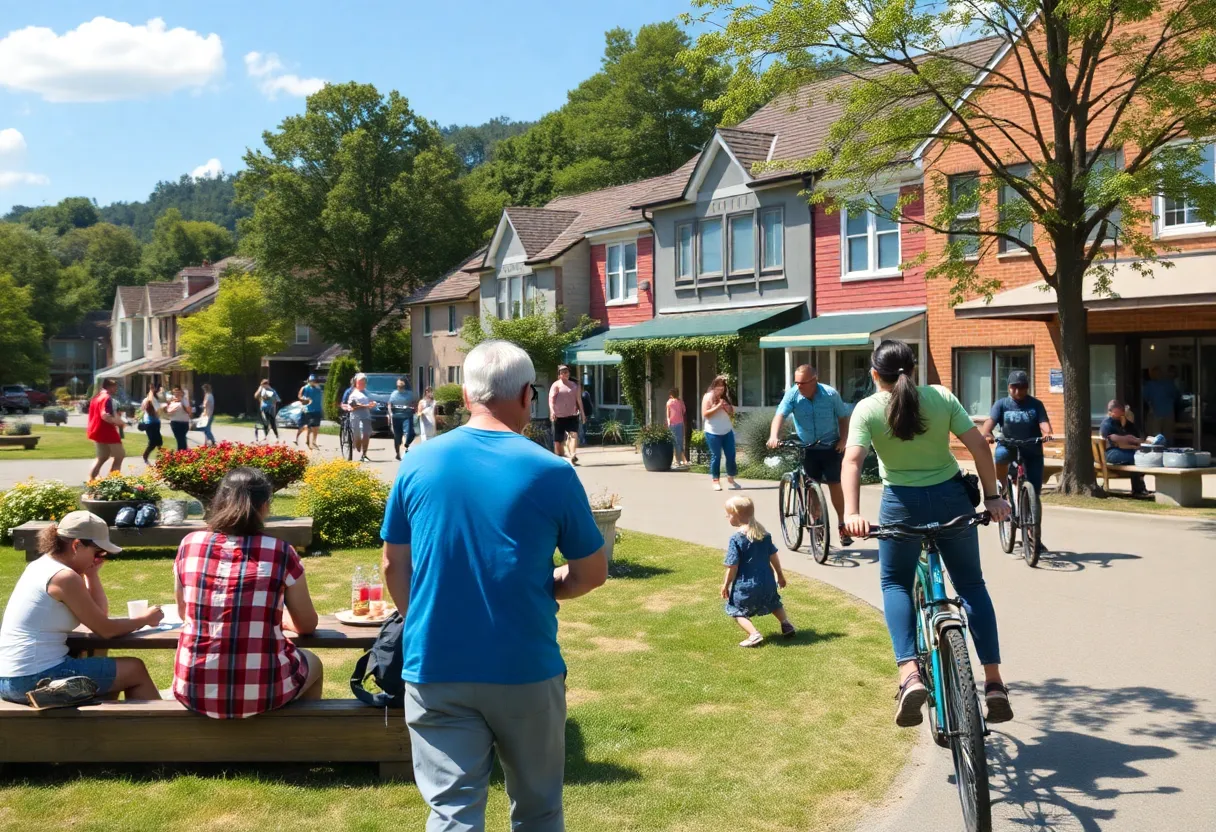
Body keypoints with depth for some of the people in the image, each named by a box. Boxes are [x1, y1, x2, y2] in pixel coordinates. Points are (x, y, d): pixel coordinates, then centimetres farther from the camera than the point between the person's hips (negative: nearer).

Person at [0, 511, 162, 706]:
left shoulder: (43, 566, 13)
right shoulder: (65, 577, -16)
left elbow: (99, 615, 15)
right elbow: (105, 629, -10)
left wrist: (92, 573, 6)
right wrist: (145, 619, 5)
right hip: (37, 678, -10)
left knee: (115, 674, 27)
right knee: (135, 670, 4)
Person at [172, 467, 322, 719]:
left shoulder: (189, 545, 1)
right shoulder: (280, 552, -5)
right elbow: (307, 625, 7)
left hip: (195, 689, 3)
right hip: (261, 692, -2)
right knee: (313, 664, 31)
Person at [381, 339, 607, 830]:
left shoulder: (418, 464, -2)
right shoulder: (551, 472, -9)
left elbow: (394, 567, 6)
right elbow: (593, 573, 0)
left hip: (435, 669, 1)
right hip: (525, 668, -1)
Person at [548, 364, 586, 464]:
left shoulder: (574, 385, 15)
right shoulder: (556, 385, -1)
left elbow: (579, 399, 19)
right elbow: (551, 399, -12)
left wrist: (582, 412, 14)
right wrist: (552, 411, -27)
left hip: (572, 415, 3)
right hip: (559, 416, -3)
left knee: (574, 434, -18)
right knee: (558, 439, 4)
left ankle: (573, 455, -30)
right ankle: (559, 457, 22)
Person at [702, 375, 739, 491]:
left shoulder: (725, 397, 10)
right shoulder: (708, 397, -7)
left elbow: (732, 412, 13)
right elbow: (705, 414, -15)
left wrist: (727, 407, -8)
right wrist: (718, 407, -20)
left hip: (727, 431, 5)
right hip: (713, 433, -5)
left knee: (731, 455, 5)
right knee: (716, 456, -1)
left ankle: (730, 478, 18)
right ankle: (715, 480, 7)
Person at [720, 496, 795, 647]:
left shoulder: (736, 539, -18)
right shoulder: (763, 533, 2)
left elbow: (733, 566, -16)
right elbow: (773, 556, 9)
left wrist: (726, 585, -4)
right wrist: (780, 575, 21)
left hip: (746, 586, -6)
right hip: (767, 583, 6)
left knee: (736, 610, 7)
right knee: (774, 603, 32)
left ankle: (754, 634, -11)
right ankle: (787, 625, 23)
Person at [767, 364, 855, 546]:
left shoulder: (830, 394, -13)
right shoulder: (792, 394, -14)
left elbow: (843, 417, -1)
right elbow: (780, 415, -27)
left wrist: (843, 440, -12)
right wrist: (774, 436, -44)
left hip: (830, 447, -1)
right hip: (808, 448, 1)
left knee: (834, 485, 0)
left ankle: (842, 525, 12)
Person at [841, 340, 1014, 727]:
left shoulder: (867, 409, -3)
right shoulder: (941, 396, 2)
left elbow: (852, 460, -16)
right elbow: (979, 445, -3)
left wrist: (852, 512, -22)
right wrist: (992, 497, 2)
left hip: (903, 503, -2)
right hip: (951, 498, 2)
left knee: (895, 584, 16)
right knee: (971, 584, 16)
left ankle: (909, 675, -4)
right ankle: (994, 683, 14)